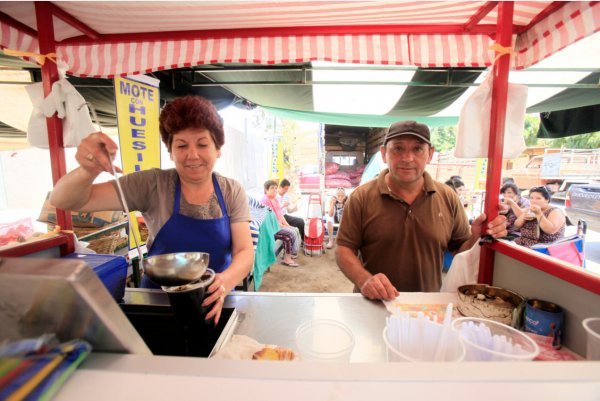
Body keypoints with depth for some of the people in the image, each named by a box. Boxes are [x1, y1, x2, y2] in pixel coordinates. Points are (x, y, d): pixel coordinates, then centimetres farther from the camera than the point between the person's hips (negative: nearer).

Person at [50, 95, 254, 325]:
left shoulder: (232, 192, -4)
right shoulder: (152, 185, -7)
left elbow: (245, 252, -9)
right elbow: (64, 201, -8)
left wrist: (225, 281, -31)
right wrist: (88, 171, -30)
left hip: (213, 303, 0)